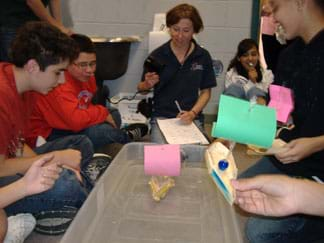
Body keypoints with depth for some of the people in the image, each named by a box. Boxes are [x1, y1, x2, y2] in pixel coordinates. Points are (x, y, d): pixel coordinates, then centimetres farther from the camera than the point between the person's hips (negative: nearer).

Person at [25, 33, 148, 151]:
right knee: (100, 131, -27)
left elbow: (89, 105, 14)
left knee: (114, 114, 12)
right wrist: (103, 113, -22)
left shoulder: (86, 76, -2)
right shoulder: (60, 84, -29)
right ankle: (127, 137, 4)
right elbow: (76, 121, -38)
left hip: (70, 127, 10)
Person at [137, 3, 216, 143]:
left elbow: (206, 91, 7)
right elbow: (141, 89, 6)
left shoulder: (203, 56, 2)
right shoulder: (157, 55, -2)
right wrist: (148, 84, -17)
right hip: (162, 116, -1)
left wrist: (192, 113, -8)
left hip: (192, 118, 1)